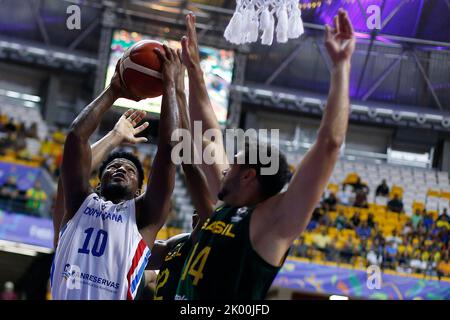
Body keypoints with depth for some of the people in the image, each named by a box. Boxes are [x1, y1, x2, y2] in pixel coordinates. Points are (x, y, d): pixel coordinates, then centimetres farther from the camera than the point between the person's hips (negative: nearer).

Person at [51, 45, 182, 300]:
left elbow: (169, 146, 10)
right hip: (64, 295, 0)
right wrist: (113, 92, 22)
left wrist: (170, 85, 15)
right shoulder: (80, 204, 21)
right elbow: (76, 136, 16)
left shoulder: (144, 215, 16)